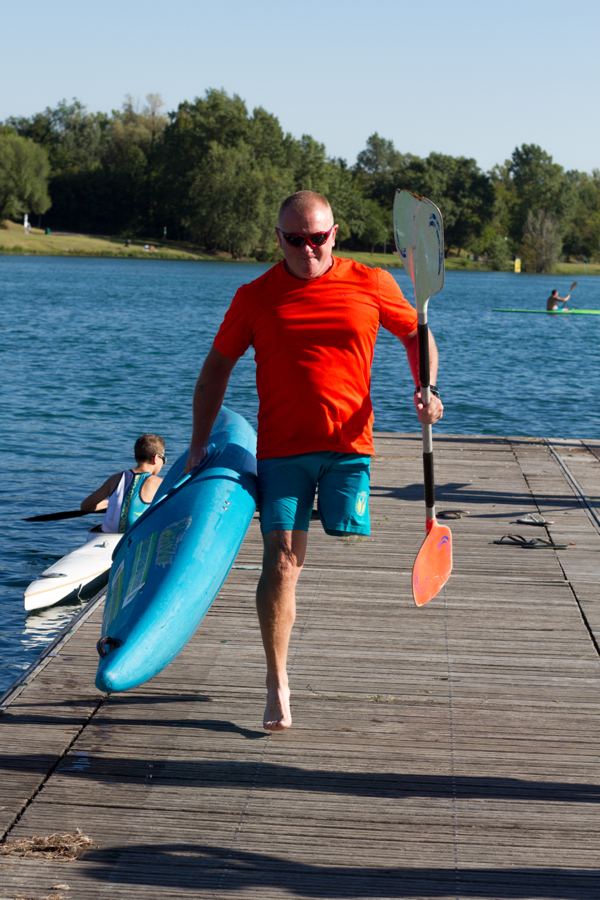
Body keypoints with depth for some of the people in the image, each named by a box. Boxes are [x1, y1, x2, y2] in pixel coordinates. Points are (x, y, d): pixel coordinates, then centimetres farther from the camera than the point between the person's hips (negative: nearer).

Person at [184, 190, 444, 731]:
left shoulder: (371, 285, 3)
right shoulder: (256, 297, 3)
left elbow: (415, 334, 18)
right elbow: (217, 367, 12)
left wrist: (426, 391, -1)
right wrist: (199, 445, 9)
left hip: (348, 444, 1)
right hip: (281, 448, -1)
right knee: (281, 561, -8)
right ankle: (278, 686, -1)